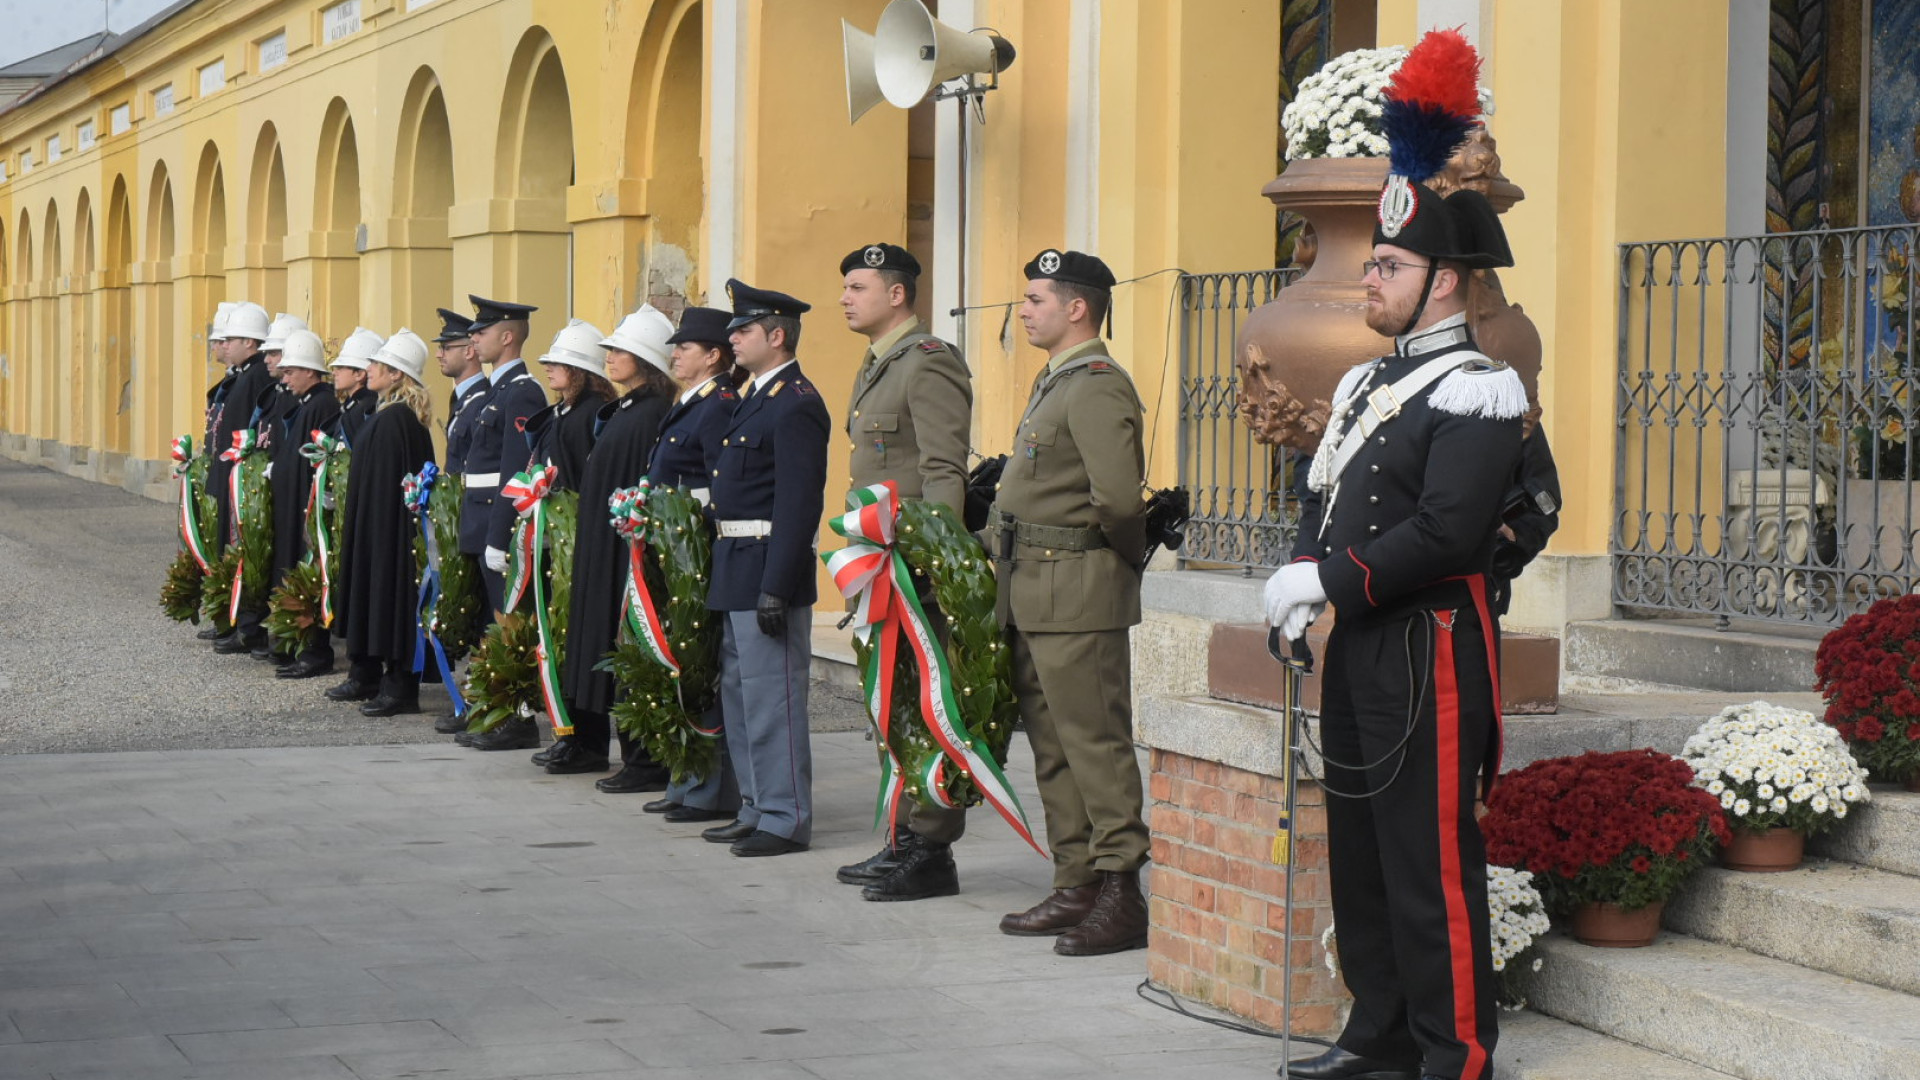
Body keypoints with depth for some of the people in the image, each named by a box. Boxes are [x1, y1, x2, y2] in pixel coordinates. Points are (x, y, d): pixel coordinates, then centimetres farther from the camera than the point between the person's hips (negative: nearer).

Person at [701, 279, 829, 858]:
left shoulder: (796, 404, -16)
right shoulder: (756, 397, 16)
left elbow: (799, 505, -21)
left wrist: (775, 589, -23)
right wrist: (731, 578, 17)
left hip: (769, 571, -11)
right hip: (738, 572, 11)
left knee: (772, 698, -5)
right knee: (739, 693, 16)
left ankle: (786, 820, 1)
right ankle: (757, 808, 25)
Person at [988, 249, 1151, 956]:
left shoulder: (1097, 386, -14)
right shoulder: (1053, 385, 18)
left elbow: (1117, 495, -24)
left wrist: (1124, 556, -8)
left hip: (1077, 594, -10)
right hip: (1032, 597, 10)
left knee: (1097, 744, -7)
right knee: (1053, 747, 13)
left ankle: (1121, 896, -4)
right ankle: (1076, 887, 19)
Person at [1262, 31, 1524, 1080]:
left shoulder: (1475, 391, -12)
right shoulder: (1367, 384, 16)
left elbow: (1446, 532, -20)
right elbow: (1322, 495, 16)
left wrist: (1330, 583, -16)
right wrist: (1299, 577, -4)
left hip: (1428, 647, -9)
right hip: (1357, 647, 9)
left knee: (1430, 858, -5)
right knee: (1358, 851, 14)